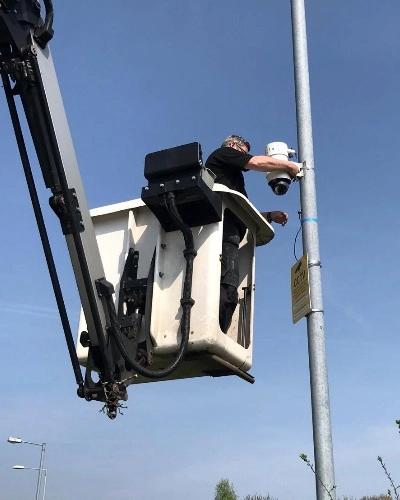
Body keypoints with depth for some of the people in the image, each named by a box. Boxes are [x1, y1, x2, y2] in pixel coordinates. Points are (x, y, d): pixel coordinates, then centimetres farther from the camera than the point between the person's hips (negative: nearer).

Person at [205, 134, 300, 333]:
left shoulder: (229, 172, 39)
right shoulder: (223, 153, 16)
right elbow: (256, 162, 0)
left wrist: (270, 216, 28)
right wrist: (289, 165, 13)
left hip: (226, 232, 9)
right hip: (223, 231, -9)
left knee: (227, 294, -5)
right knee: (226, 289, -24)